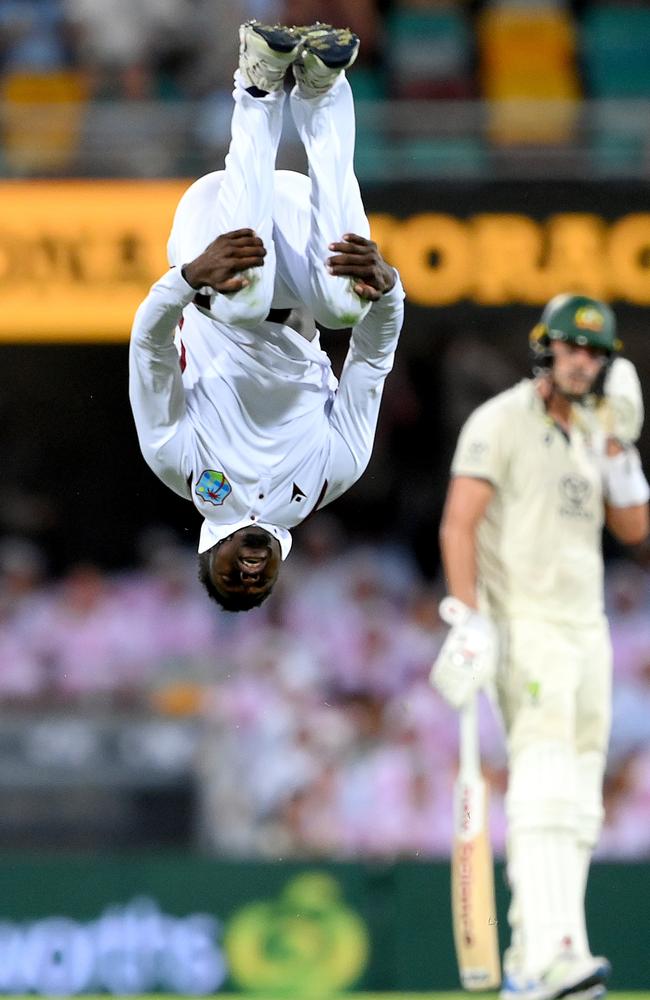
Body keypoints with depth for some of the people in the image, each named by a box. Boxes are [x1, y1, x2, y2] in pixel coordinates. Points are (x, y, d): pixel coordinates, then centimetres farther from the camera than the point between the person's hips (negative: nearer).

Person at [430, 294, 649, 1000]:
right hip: (524, 624, -8)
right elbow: (458, 523, -13)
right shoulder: (500, 422, -6)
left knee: (577, 807, 7)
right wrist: (466, 618, -22)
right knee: (546, 790, -22)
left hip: (588, 628, 8)